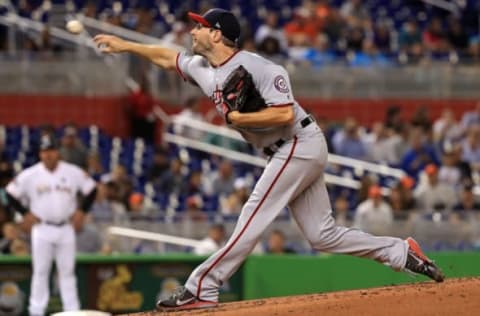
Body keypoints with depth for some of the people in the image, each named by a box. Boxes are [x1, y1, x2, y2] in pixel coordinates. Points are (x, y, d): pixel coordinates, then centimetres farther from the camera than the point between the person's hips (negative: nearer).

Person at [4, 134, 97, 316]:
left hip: (66, 228, 1)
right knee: (40, 271, 1)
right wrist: (25, 213, -3)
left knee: (67, 271, 5)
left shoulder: (73, 173, -1)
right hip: (42, 229, -1)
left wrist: (81, 211, 2)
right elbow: (11, 193, 3)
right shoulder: (30, 175, -5)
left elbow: (90, 189, 10)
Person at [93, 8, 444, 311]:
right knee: (323, 235, 8)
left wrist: (236, 118, -20)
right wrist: (125, 46, 23)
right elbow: (168, 57, 23)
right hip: (291, 152, 10)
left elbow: (284, 113, -27)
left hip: (299, 145, -10)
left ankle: (200, 290, -12)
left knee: (252, 221, -11)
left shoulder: (257, 68, -19)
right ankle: (403, 253, 14)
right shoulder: (204, 69, 7)